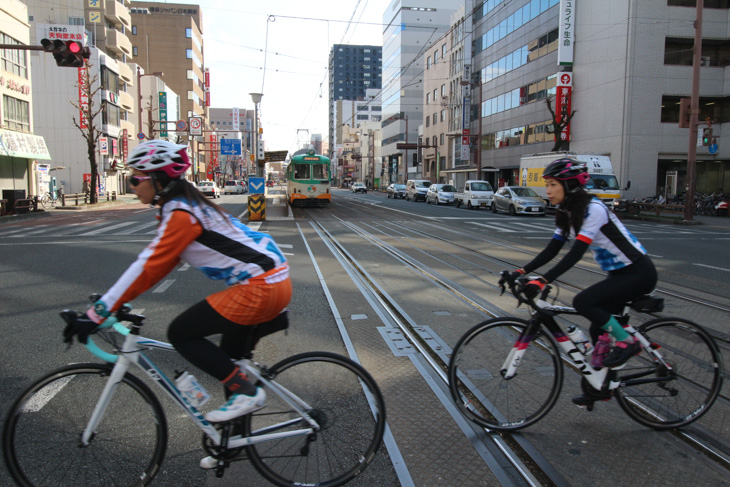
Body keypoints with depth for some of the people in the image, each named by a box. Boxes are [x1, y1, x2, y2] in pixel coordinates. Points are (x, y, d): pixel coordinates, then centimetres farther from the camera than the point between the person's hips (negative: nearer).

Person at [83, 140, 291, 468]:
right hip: (270, 280, 10)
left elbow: (151, 266, -17)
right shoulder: (184, 205, 15)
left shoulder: (181, 213, -15)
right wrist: (111, 302, 17)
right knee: (229, 357, 20)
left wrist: (103, 309, -10)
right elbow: (154, 261, 18)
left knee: (181, 333, -4)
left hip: (259, 287, -10)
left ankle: (245, 392, 1)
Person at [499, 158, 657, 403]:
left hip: (639, 273, -9)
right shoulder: (566, 213, 2)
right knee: (599, 329, 10)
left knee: (583, 301, -23)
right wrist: (521, 272, -9)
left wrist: (541, 281, -38)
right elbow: (551, 250, 2)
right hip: (618, 273, 9)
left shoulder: (593, 209, -24)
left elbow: (575, 254, -32)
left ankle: (627, 342, -4)